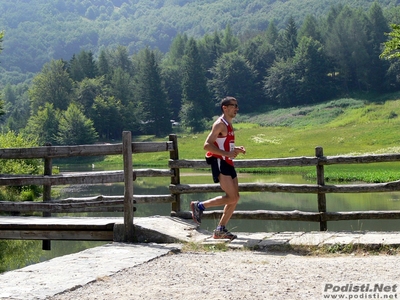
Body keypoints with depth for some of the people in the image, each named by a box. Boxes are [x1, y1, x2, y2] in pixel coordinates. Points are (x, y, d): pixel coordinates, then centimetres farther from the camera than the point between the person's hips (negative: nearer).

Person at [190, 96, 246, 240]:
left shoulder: (228, 125, 18)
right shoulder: (220, 124, -11)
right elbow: (207, 145, -21)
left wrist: (235, 149, 12)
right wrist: (227, 153, -25)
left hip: (228, 164, 10)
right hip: (220, 163, -10)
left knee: (235, 198, 7)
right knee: (232, 198, -13)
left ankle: (220, 230, 12)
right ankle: (199, 206, -1)